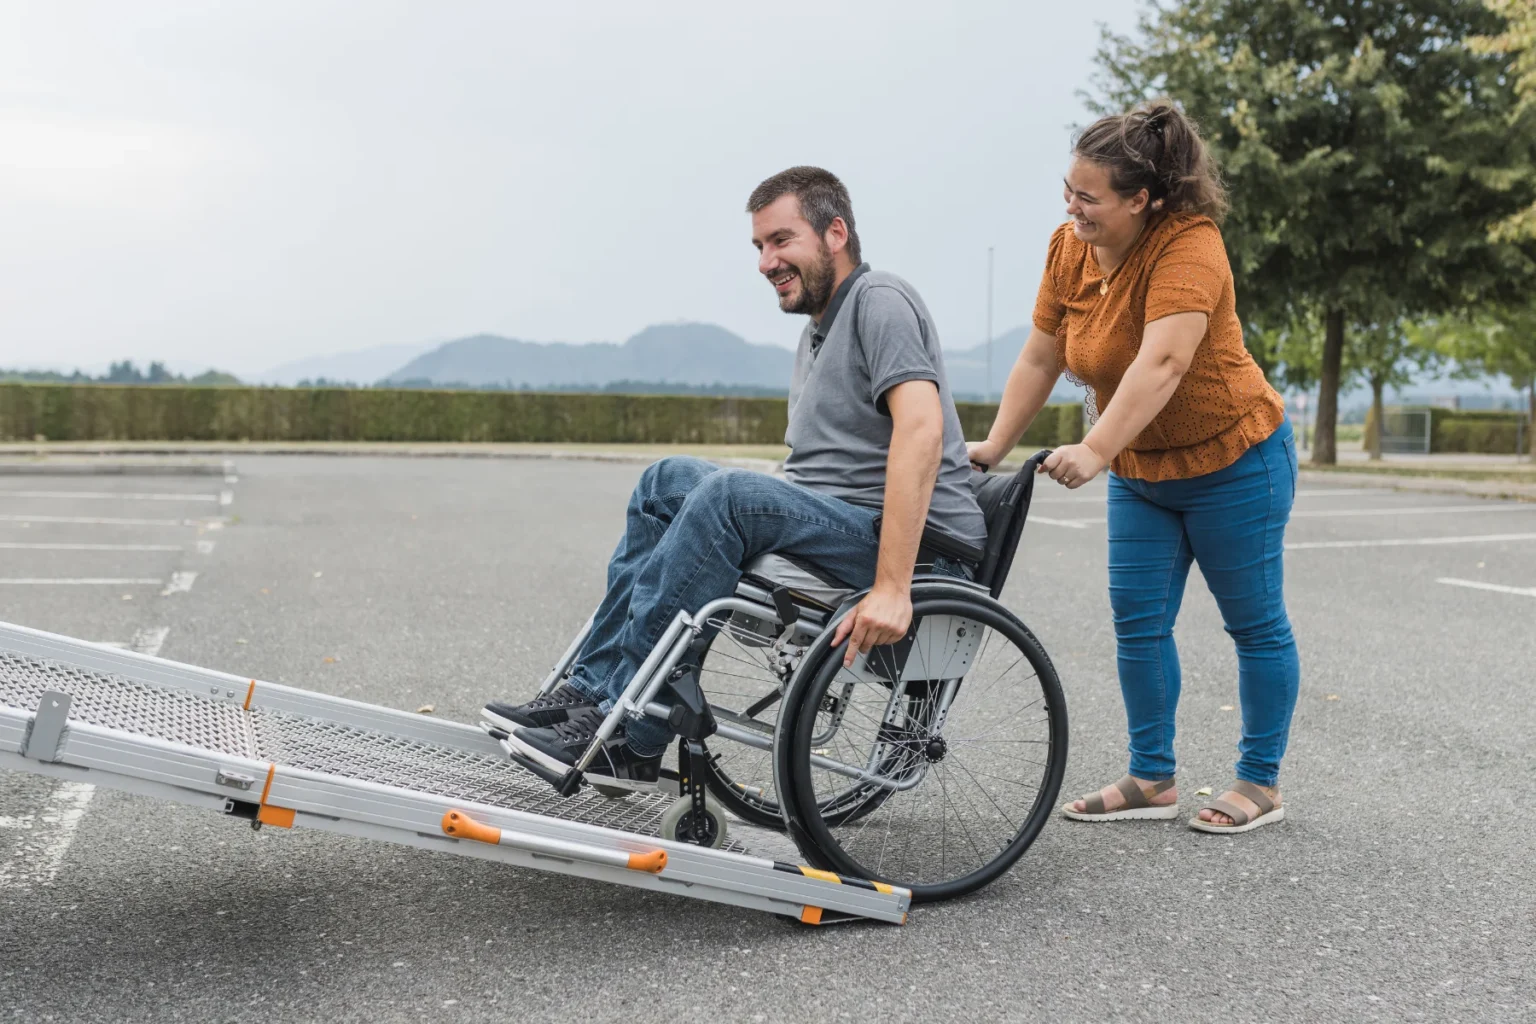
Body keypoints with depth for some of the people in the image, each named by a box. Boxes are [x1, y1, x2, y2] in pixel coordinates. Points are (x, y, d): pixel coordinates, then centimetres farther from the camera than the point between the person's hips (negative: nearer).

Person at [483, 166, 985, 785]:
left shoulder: (878, 300, -8)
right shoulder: (814, 335, 22)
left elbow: (921, 428, -25)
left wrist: (891, 587, -32)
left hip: (917, 541, -9)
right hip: (833, 524, 10)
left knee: (729, 494, -28)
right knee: (671, 479, 2)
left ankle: (628, 737, -24)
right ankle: (592, 687, -5)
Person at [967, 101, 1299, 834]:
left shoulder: (1188, 246, -27)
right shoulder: (1068, 247, -7)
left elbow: (1162, 363, -38)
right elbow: (1040, 359, -2)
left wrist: (1095, 451, -45)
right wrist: (995, 445, -6)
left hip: (1233, 460, -6)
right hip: (1140, 471, 7)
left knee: (1255, 623, 6)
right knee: (1137, 621, 5)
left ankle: (1261, 782, 18)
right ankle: (1152, 779, 16)